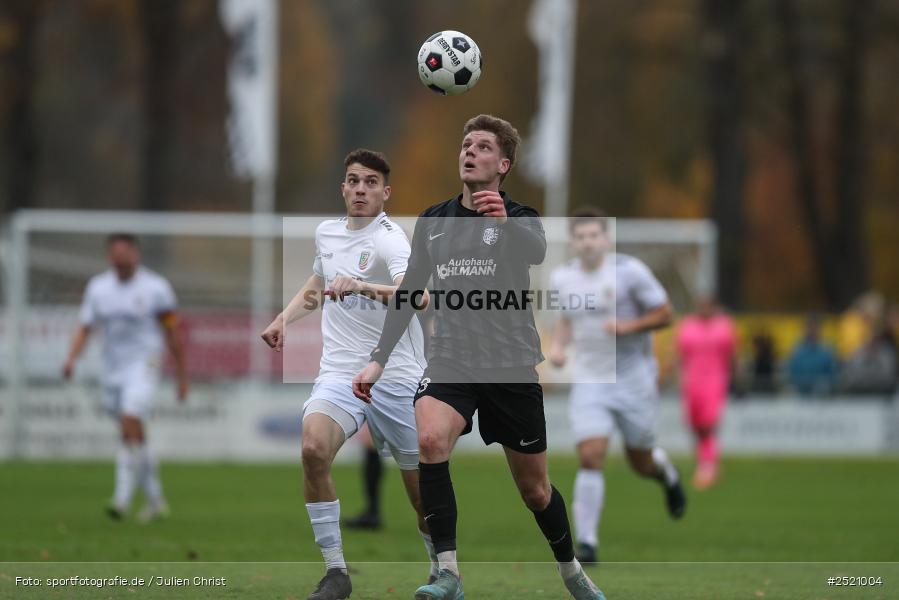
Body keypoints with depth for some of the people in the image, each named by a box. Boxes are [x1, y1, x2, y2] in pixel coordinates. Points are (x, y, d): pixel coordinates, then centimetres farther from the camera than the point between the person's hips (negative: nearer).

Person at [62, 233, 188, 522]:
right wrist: (71, 359, -13)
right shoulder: (97, 287, 5)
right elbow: (85, 328, 5)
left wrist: (181, 376, 5)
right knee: (136, 436, 12)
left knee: (131, 427, -22)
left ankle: (123, 498, -22)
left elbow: (172, 333, 1)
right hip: (113, 368, 5)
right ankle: (156, 501, 24)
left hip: (143, 366, -5)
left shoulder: (156, 288, -5)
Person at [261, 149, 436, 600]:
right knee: (313, 448, -25)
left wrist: (361, 286, -44)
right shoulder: (326, 233, 11)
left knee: (423, 492, 3)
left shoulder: (389, 239, -11)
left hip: (396, 379, -4)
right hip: (339, 374, 4)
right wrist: (284, 320, 20)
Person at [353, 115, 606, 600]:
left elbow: (536, 252, -28)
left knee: (533, 488, 8)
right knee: (430, 438, -30)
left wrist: (504, 221, -49)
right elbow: (408, 295, 15)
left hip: (511, 366, -2)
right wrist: (378, 360, 7)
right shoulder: (432, 221, 8)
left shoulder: (519, 219, -3)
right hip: (450, 361, 2)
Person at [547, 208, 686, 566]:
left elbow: (664, 314, -5)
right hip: (589, 381, 2)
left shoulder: (629, 271, -10)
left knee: (641, 464, 10)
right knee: (590, 458, -15)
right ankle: (586, 544, -10)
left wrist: (628, 325, -22)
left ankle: (665, 472, 49)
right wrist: (557, 344, 2)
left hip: (633, 378, -2)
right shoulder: (562, 278, 3)